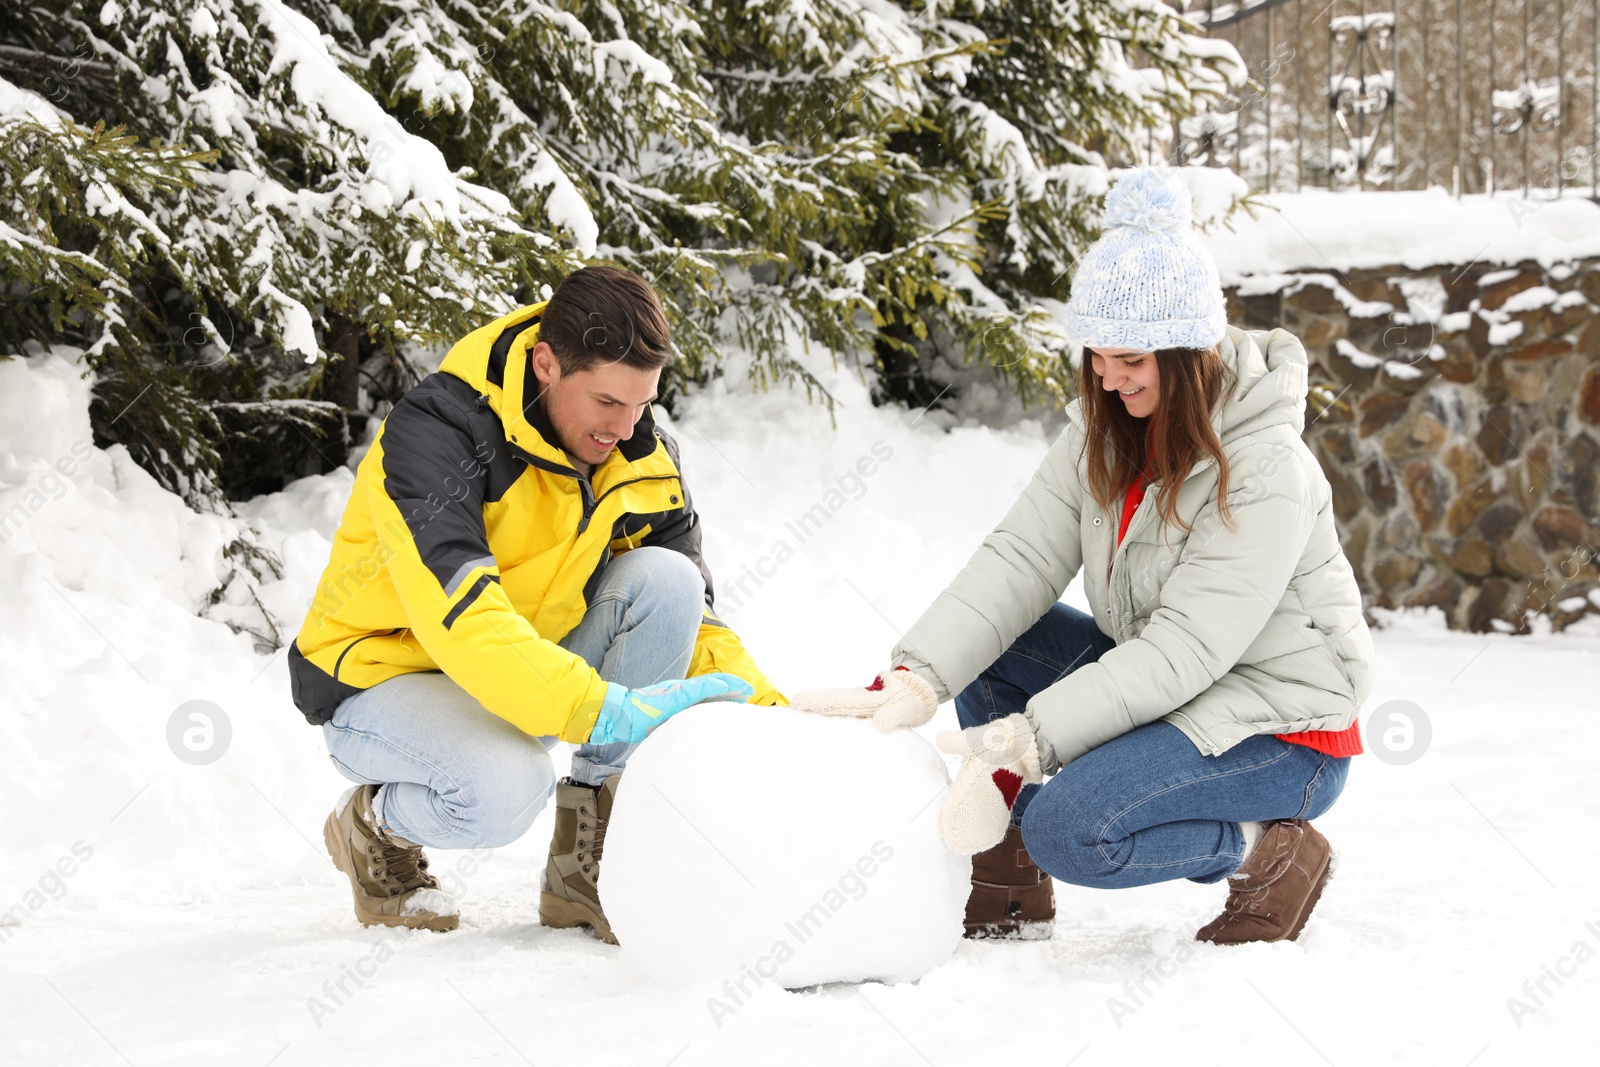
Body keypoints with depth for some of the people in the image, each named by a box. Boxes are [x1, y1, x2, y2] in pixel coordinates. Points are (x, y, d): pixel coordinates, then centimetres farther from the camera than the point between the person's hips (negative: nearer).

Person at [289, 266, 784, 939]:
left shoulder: (642, 459, -6)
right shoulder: (433, 434, -26)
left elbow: (693, 619, 1)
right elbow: (457, 613, -39)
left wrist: (766, 711, -19)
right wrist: (605, 710, -47)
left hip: (538, 673, 6)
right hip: (385, 677, -6)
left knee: (663, 577, -19)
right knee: (503, 789, -38)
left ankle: (587, 863, -12)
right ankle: (373, 826, 1)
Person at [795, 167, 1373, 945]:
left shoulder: (1268, 473, -24)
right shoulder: (1104, 429, -1)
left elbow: (1184, 650, -29)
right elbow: (1022, 556, -10)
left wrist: (1024, 741, -37)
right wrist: (914, 681, -26)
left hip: (1283, 733, -8)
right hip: (1165, 685, 8)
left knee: (1071, 826, -28)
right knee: (986, 643, -5)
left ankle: (1268, 856, -5)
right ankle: (1007, 891, 2)